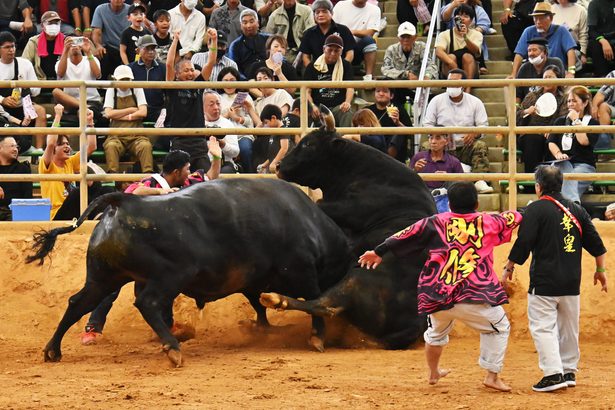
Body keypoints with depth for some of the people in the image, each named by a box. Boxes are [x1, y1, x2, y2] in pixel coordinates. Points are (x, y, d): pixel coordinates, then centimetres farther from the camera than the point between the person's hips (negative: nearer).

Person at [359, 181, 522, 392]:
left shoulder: (436, 223, 6)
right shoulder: (487, 222, 7)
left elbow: (408, 234, 4)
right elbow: (514, 217, 23)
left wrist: (379, 252, 8)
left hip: (438, 294, 3)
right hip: (473, 295, -3)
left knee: (436, 332, 30)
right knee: (499, 327, 16)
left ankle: (433, 373, 46)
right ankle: (492, 375, 8)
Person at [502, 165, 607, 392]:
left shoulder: (536, 209, -8)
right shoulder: (576, 210, 9)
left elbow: (523, 244, -12)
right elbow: (596, 243, 12)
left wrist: (508, 268, -1)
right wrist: (600, 269, 23)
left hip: (544, 282, -6)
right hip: (572, 283, 6)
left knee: (542, 326, -4)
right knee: (568, 326, 16)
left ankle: (553, 373, -14)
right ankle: (569, 371, 22)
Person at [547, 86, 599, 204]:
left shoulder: (592, 123, 12)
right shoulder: (560, 121, 24)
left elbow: (584, 141, -7)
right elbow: (551, 143, 12)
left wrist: (576, 121, 1)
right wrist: (558, 154, -9)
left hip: (584, 165, -1)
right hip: (563, 163, 1)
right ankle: (574, 203, -61)